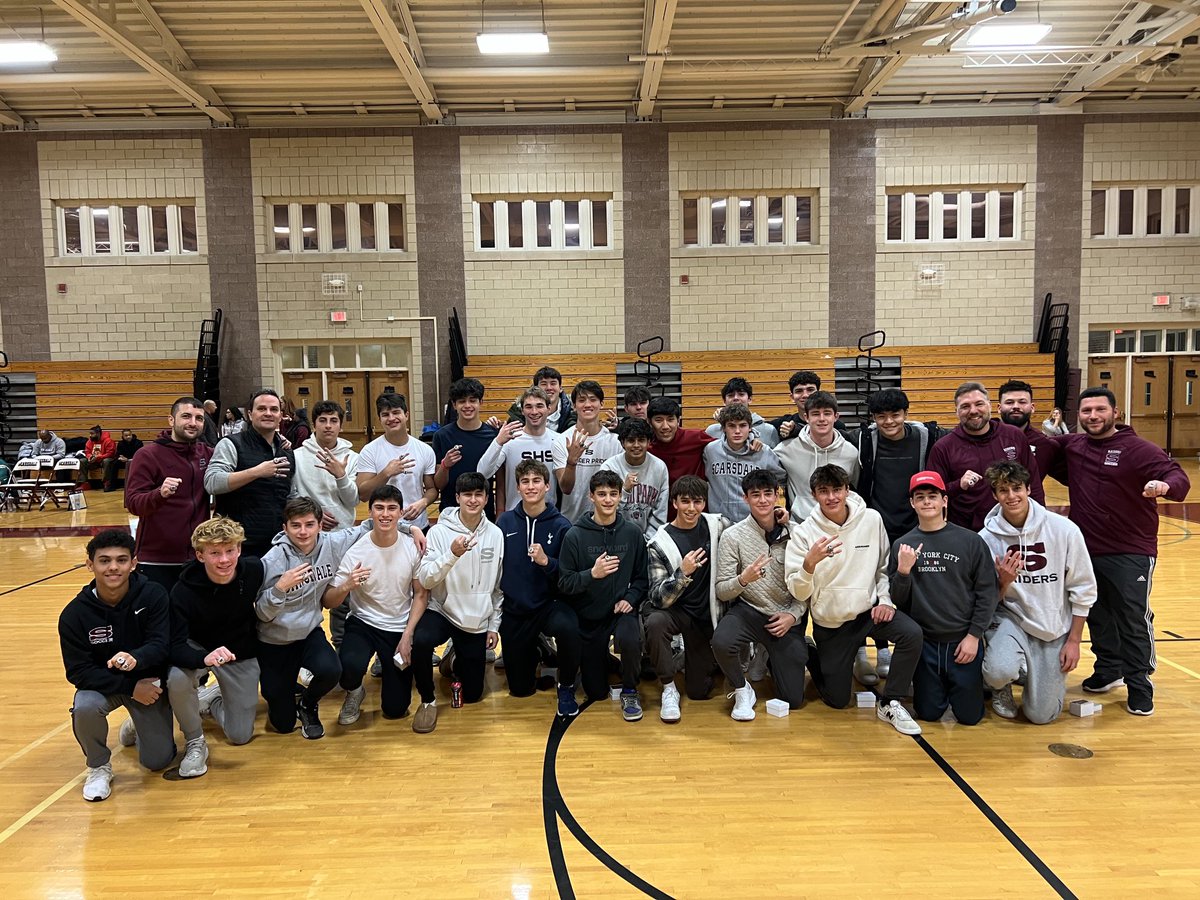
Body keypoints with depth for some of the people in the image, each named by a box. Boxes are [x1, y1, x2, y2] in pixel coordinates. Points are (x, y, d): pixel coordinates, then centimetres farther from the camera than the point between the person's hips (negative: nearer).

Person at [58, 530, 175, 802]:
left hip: (148, 680, 0)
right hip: (101, 683, 0)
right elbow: (78, 672, -17)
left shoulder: (153, 595, -19)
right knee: (84, 707, -35)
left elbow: (161, 645, -24)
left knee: (158, 761, -4)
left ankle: (137, 726, 32)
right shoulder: (74, 614, -18)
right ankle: (99, 766, -4)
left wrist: (135, 658, -48)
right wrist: (130, 687, -27)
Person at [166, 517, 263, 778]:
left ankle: (212, 698, 33)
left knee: (240, 736, 1)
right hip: (197, 650, -2)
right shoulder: (184, 592, -28)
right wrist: (205, 658, -52)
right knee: (177, 679, -37)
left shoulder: (255, 570, -22)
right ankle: (195, 742, -9)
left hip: (241, 654, 2)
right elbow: (176, 647, -32)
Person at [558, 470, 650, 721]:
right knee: (596, 693, 7)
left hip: (622, 611, 0)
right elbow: (564, 583, -11)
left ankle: (630, 691, -5)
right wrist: (592, 574, -27)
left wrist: (630, 598, -15)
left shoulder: (632, 533, -4)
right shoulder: (575, 536, -10)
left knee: (630, 640, -36)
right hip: (588, 616, 0)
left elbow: (641, 578, 2)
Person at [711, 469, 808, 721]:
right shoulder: (732, 535, -6)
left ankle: (770, 656, 31)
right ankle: (742, 690, -4)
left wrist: (793, 615, -11)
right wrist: (743, 579, -27)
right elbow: (721, 592, -7)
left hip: (787, 617, 1)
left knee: (793, 699, -1)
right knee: (721, 642, -35)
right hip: (748, 610, -1)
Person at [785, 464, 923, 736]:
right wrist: (810, 563, -35)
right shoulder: (804, 533, -13)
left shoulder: (871, 519, -7)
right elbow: (799, 593, -16)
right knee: (837, 700, 3)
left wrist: (886, 599, -9)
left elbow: (884, 567, 6)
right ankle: (813, 656, 35)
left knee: (912, 633, -28)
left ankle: (889, 703, -9)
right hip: (830, 622, -1)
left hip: (868, 609, 2)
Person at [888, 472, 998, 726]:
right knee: (928, 713, 7)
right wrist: (903, 571, -17)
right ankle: (939, 686, 37)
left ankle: (968, 681, 34)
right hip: (924, 642, 2)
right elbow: (898, 601, 1)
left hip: (963, 641, -1)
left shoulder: (971, 541, -4)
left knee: (969, 715, 4)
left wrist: (974, 636, -7)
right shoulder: (902, 545, 1)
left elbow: (987, 593, -2)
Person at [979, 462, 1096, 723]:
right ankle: (1001, 687, 7)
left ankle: (1046, 677, 35)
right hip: (1010, 618, 0)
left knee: (1041, 715, -1)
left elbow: (1083, 588, -3)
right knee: (1001, 670, -32)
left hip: (1055, 628, 1)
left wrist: (1073, 640, -3)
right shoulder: (987, 538, -10)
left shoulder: (1064, 529, -12)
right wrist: (1003, 583, -24)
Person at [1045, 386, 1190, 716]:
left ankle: (1139, 683, 12)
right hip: (1086, 551, 5)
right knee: (1098, 617, 16)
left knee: (1134, 619, -1)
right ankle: (1109, 670, 32)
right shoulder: (1072, 446, 7)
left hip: (1131, 553, -5)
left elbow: (1179, 478, -19)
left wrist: (1166, 484, -40)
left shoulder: (1138, 449, -9)